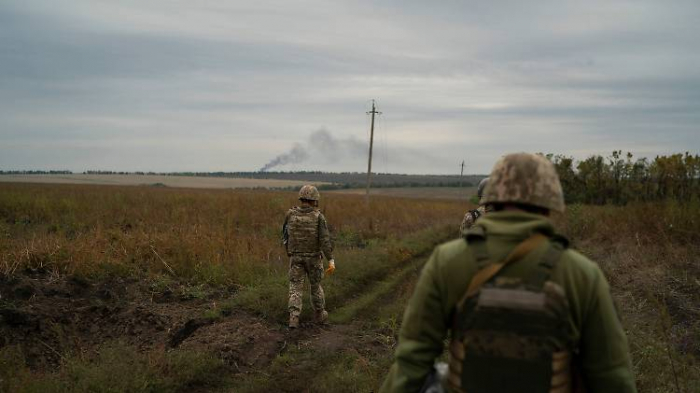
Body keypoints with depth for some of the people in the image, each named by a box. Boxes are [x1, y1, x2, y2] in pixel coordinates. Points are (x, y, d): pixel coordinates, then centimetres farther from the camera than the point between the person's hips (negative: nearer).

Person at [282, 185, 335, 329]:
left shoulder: (290, 214, -5)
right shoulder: (319, 217, -12)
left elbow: (285, 235, 6)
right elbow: (325, 240, -18)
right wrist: (331, 261, -18)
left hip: (296, 257, 1)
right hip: (313, 257, -1)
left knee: (295, 288, 2)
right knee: (315, 285, 18)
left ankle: (293, 319, -12)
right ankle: (320, 315, 32)